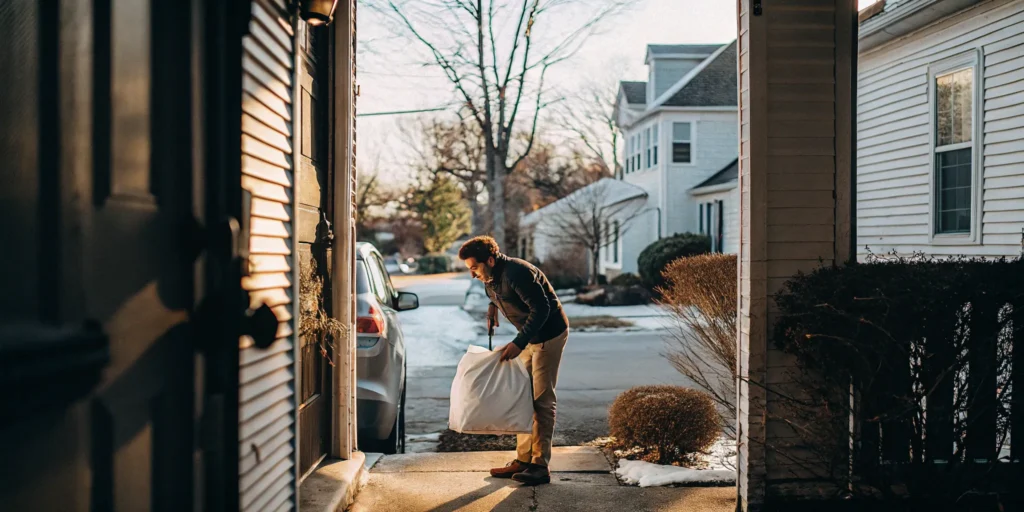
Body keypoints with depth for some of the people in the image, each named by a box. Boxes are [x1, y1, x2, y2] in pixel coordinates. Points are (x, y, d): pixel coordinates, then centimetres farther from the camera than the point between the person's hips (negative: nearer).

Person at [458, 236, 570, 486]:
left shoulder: (516, 273, -27)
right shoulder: (490, 279, 2)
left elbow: (541, 309, -28)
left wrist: (518, 343, -31)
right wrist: (493, 304, 3)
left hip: (549, 334, -9)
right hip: (529, 336, 9)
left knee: (541, 400, -8)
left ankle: (540, 466, -5)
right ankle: (523, 460, 16)